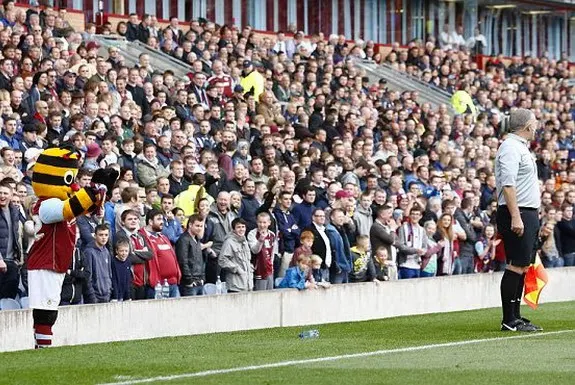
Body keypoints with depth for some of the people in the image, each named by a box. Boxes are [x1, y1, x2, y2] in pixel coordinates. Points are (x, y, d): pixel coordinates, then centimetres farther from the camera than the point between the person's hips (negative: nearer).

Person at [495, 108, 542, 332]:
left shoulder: (520, 147, 20)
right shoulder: (511, 148, -12)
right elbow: (507, 184, -21)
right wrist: (515, 217, -26)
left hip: (529, 213, 10)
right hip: (516, 213, -10)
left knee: (522, 266, 11)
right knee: (516, 266, -11)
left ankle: (516, 317, 16)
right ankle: (509, 321, -11)